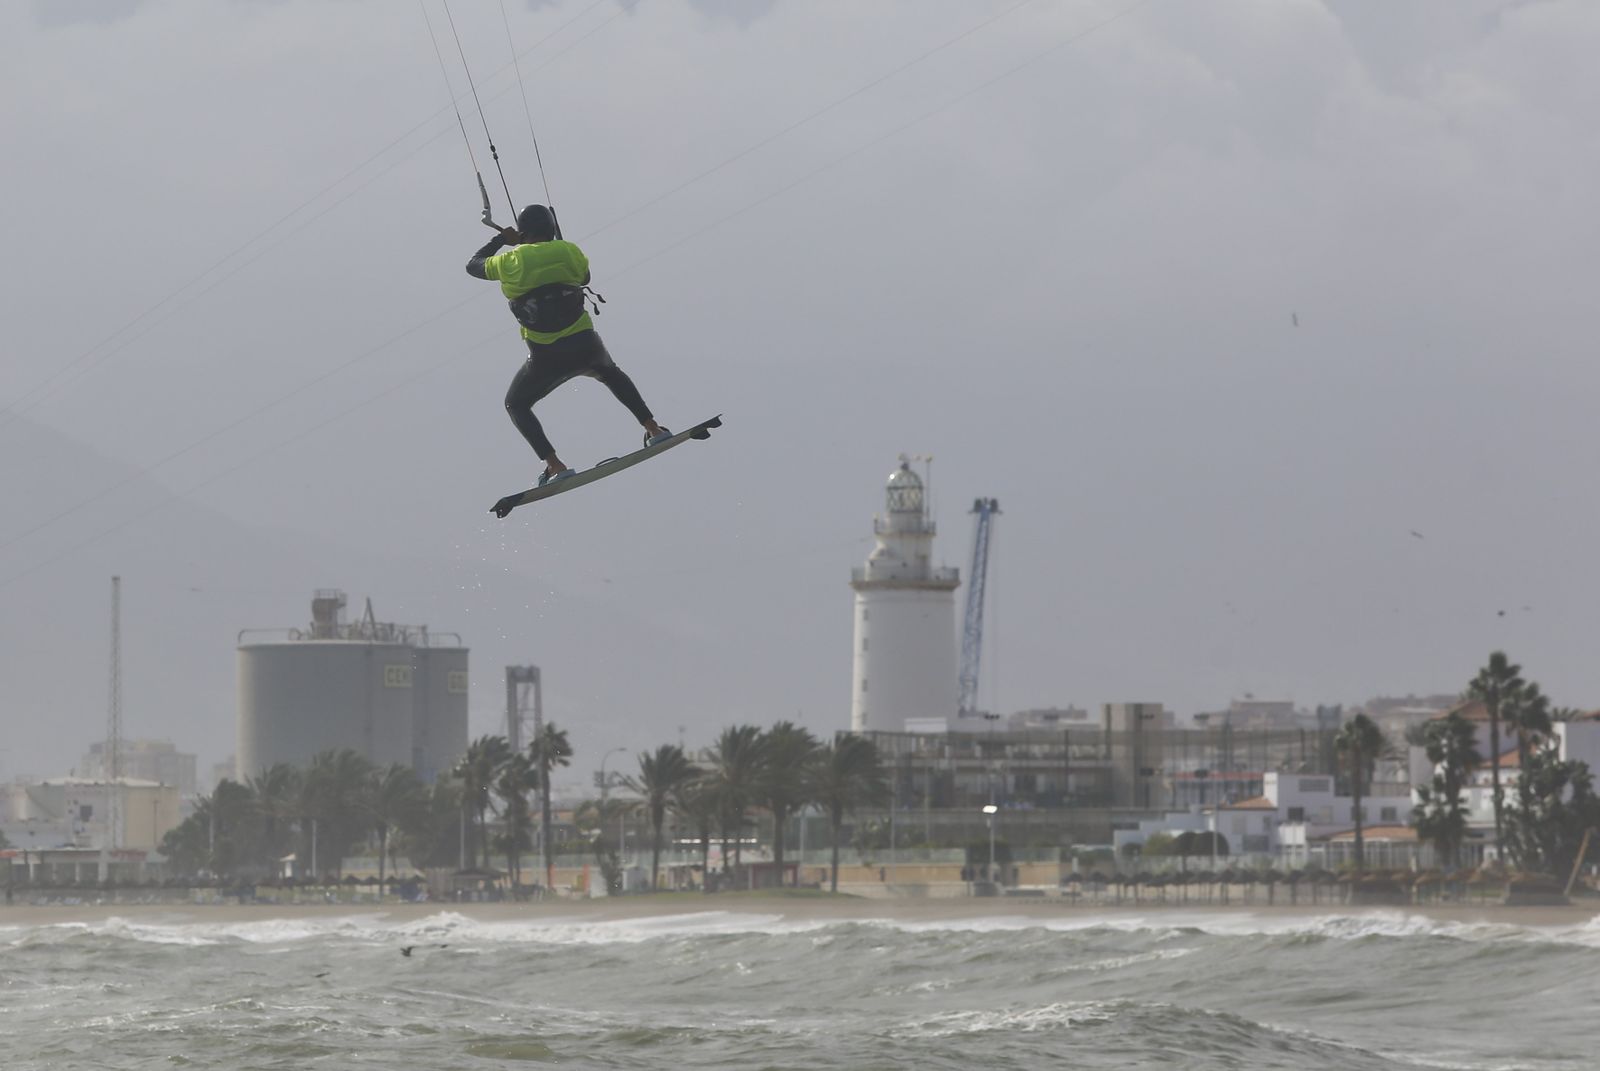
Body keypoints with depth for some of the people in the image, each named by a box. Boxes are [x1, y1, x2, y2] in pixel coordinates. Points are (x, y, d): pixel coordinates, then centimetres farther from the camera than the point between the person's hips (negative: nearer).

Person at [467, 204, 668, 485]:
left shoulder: (510, 263, -9)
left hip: (547, 359, -3)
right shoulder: (569, 251, -2)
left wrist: (501, 239, 25)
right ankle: (653, 429, 31)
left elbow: (473, 265, 11)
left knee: (516, 405, 21)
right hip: (587, 347, 3)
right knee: (611, 374, 37)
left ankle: (555, 465, 6)